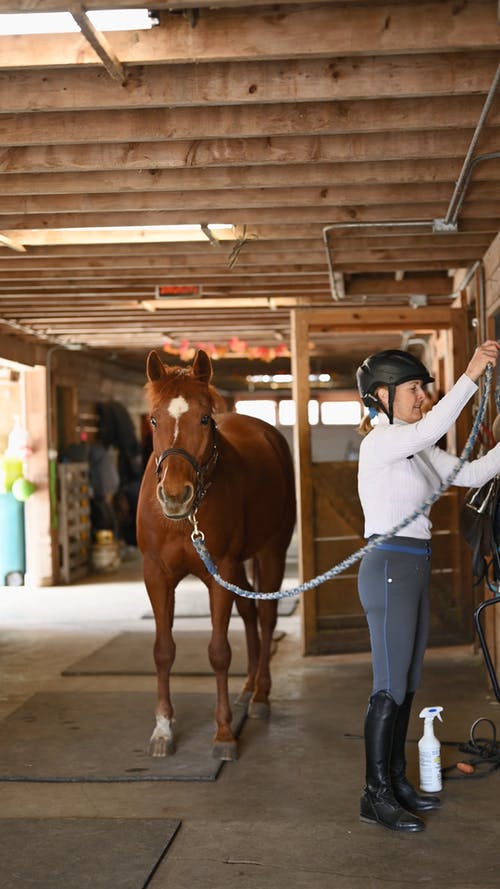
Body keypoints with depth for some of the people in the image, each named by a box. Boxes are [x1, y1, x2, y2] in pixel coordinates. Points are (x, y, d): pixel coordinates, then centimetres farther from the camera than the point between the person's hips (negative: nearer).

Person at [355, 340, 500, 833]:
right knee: (390, 687, -5)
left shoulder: (416, 449, 15)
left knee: (406, 685, 14)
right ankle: (376, 795, 4)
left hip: (414, 569, 9)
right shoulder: (379, 444, -12)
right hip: (390, 567, -9)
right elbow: (432, 427, -30)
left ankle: (396, 780, 23)